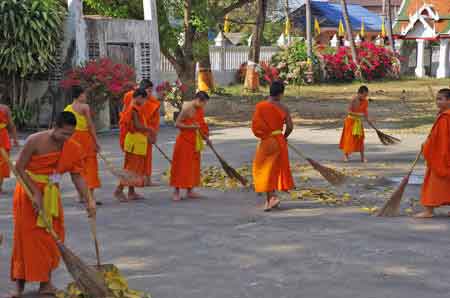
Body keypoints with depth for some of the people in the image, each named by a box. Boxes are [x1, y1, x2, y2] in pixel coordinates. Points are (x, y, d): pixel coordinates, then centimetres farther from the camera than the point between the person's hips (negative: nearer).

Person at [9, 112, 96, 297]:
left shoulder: (73, 149, -7)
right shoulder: (35, 141, -19)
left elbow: (77, 176, -3)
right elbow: (19, 168, -15)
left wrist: (89, 200, -13)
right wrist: (36, 193, -20)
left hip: (51, 194, 4)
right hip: (29, 191, -4)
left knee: (50, 237, 3)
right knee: (25, 236, -1)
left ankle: (46, 281, 12)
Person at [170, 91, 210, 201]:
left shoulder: (198, 110, 8)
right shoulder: (187, 109, -16)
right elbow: (177, 124, -17)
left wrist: (205, 137, 9)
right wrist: (191, 127, -24)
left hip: (195, 142, 8)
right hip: (184, 141, -8)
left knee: (193, 166, 11)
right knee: (181, 166, -4)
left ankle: (190, 191, 18)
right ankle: (176, 191, 2)